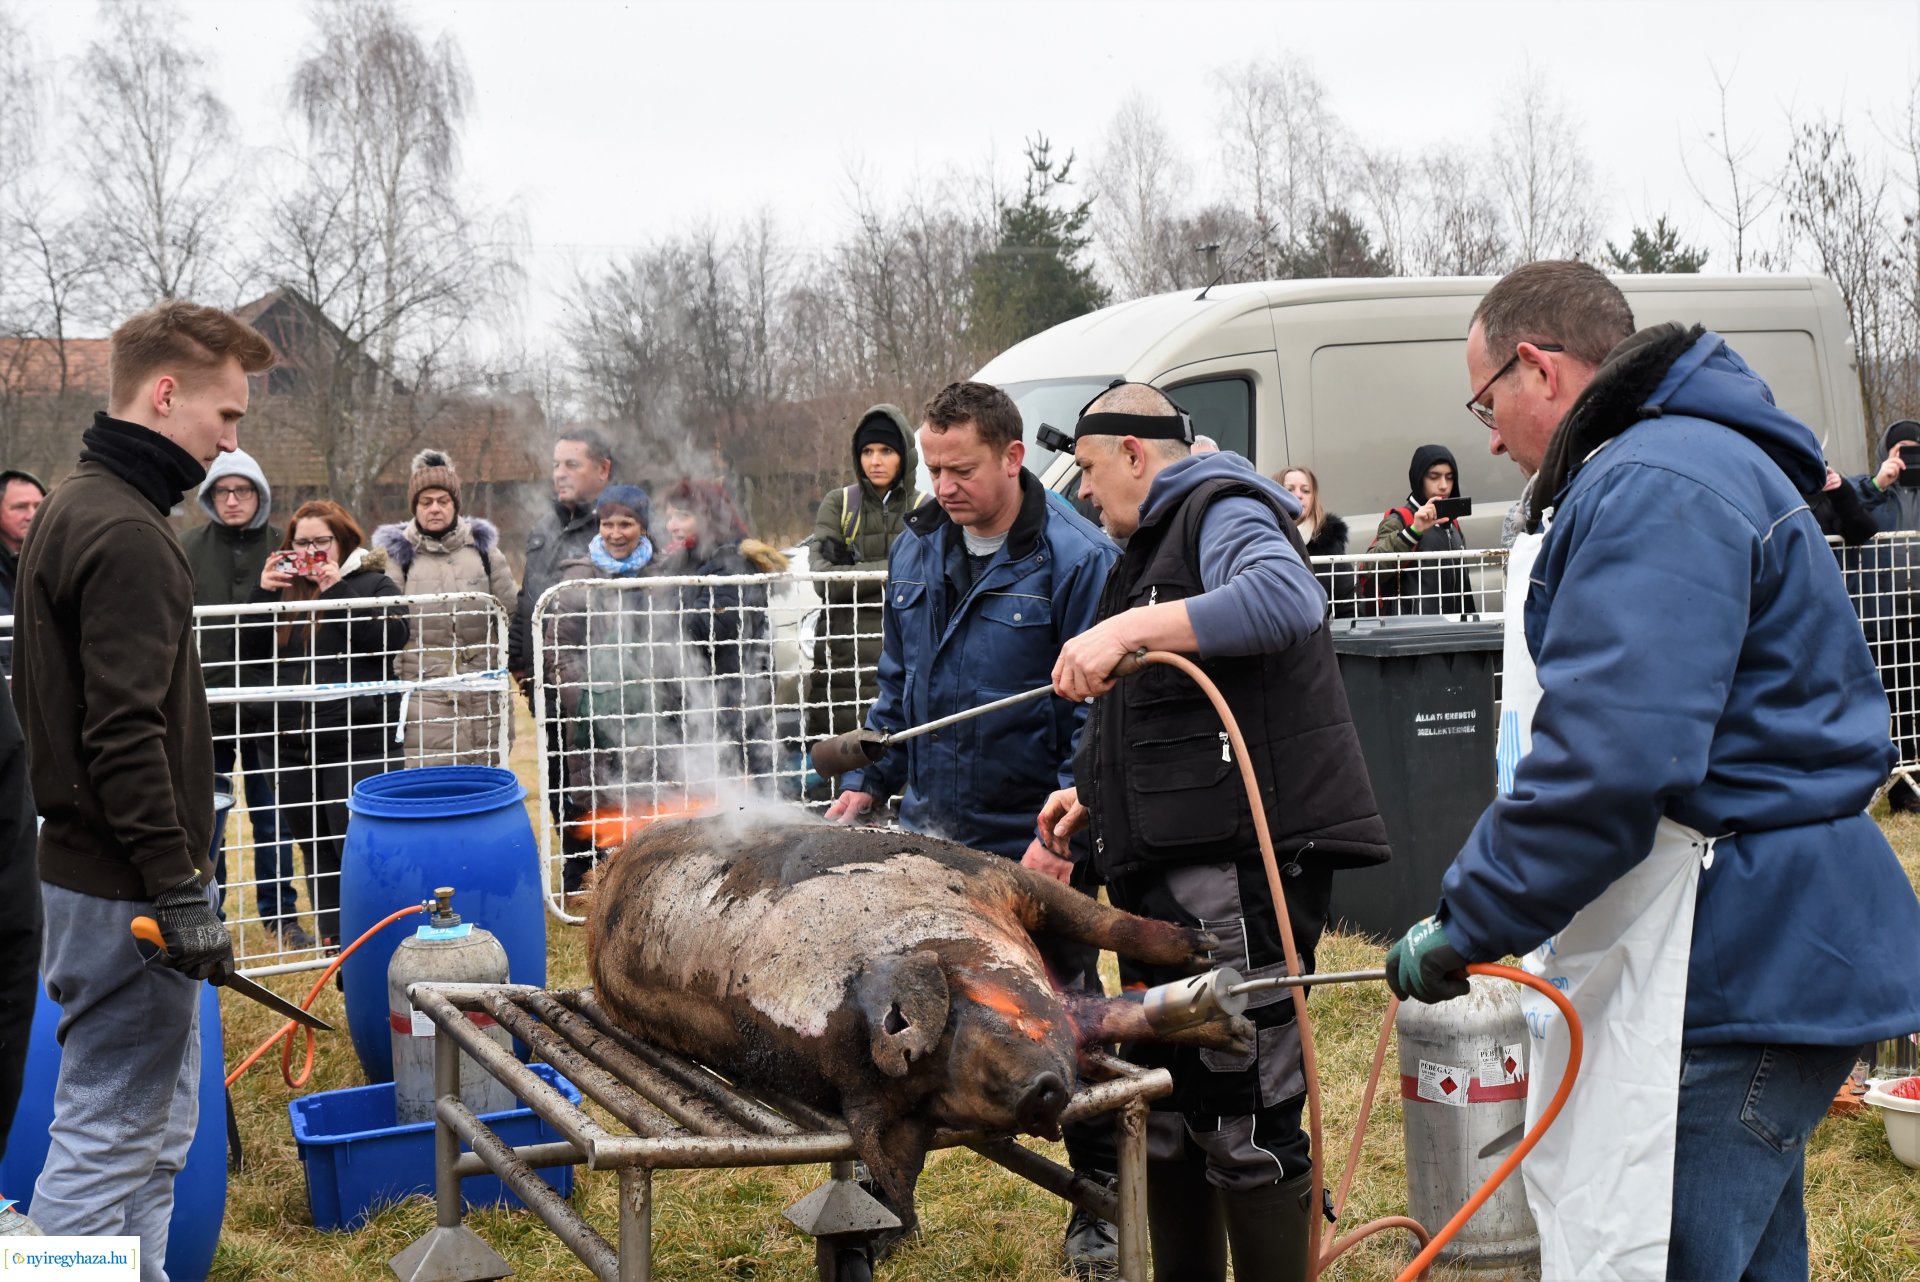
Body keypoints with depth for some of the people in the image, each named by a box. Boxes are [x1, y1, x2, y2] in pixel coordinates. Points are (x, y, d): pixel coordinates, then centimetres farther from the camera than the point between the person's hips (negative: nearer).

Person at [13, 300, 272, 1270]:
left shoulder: (70, 510, 14)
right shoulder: (126, 535, -18)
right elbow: (126, 735, -24)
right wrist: (180, 890, -20)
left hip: (87, 859, 10)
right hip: (127, 892, -10)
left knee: (156, 1133, 17)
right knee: (108, 1137, -4)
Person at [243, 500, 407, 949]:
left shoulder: (373, 584, 3)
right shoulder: (282, 588, 15)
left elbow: (393, 637, -15)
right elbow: (252, 659, 9)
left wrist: (338, 591, -14)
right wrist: (263, 594, -2)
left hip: (358, 744, -5)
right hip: (294, 743, 5)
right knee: (317, 853, 12)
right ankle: (333, 942, 21)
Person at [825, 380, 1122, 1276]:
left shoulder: (1077, 560, -13)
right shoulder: (917, 548, 7)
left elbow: (1098, 715, -14)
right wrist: (868, 781, 10)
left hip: (1035, 839, -5)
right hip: (930, 827, 5)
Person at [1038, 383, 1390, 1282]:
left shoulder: (1222, 511, -6)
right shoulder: (1159, 541, 25)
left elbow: (1287, 596, -30)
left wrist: (1131, 627, -33)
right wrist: (1099, 792, 22)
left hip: (1241, 865, -11)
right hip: (1172, 868, 11)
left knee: (1243, 1118, -9)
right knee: (1164, 1103, 16)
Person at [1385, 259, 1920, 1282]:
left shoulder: (1656, 488, -16)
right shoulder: (1700, 459, 20)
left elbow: (1607, 760, -27)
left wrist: (1469, 921, -17)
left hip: (1731, 967, -11)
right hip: (1752, 960, 11)